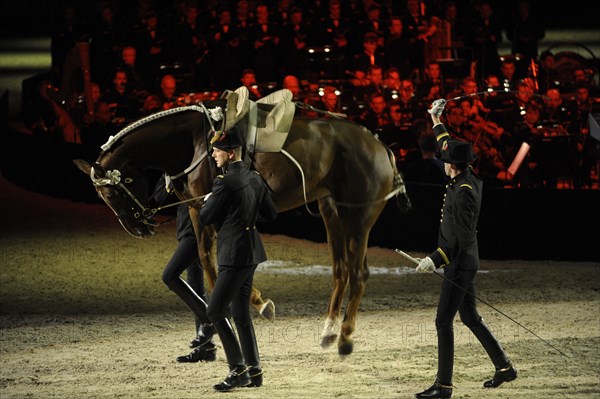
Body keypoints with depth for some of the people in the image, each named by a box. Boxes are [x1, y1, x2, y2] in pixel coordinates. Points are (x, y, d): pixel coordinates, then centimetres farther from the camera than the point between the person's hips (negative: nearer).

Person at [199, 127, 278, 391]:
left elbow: (205, 218, -12)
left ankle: (238, 369, -10)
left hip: (235, 255, -10)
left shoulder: (225, 183, -18)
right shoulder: (254, 179, 9)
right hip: (250, 253, 10)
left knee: (215, 312, -8)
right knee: (240, 313, 14)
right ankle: (254, 372, 16)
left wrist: (207, 203, 8)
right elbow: (270, 214, 17)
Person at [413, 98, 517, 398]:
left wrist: (436, 259, -25)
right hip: (464, 264, 10)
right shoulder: (466, 179, 5)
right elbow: (446, 147, 24)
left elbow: (464, 237, -25)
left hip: (459, 266, -10)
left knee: (443, 322, -8)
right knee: (470, 318, 18)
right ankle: (504, 367, 25)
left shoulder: (464, 192, -22)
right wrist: (436, 120, 32)